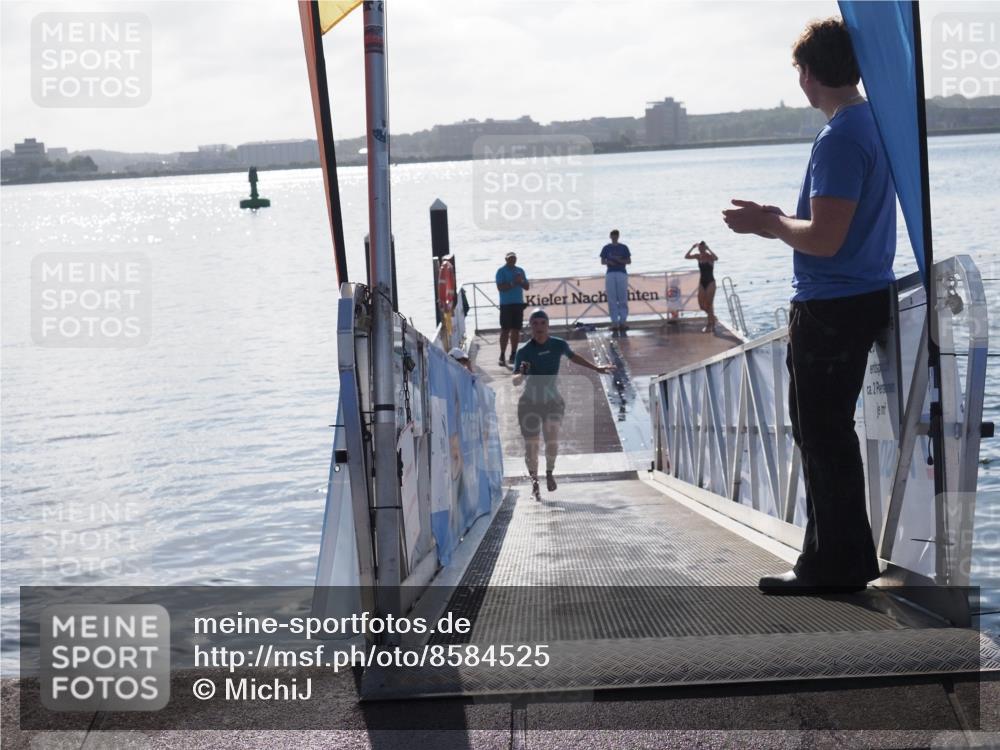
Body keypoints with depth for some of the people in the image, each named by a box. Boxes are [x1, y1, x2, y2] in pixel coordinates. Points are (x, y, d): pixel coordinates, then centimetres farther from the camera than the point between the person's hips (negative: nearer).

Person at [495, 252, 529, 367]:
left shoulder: (520, 270, 12)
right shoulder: (501, 271, -4)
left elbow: (527, 287, 11)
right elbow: (500, 287, -13)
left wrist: (521, 281, -9)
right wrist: (513, 283, -21)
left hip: (519, 304, 5)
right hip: (506, 304, -5)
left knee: (516, 330, 6)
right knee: (505, 330, -7)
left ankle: (513, 355, 12)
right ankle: (502, 356, -6)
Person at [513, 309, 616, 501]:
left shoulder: (558, 345, -2)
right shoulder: (523, 352, -10)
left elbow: (572, 356, 21)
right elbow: (515, 381, -16)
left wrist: (596, 368, 29)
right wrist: (522, 375, -39)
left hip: (552, 400, 1)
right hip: (529, 403, -1)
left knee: (552, 438, -21)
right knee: (531, 447, -2)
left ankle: (549, 472, 6)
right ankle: (534, 481, 22)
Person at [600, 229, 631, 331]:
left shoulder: (624, 247, 7)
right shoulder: (606, 248, 9)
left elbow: (629, 261, 6)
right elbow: (602, 262, 9)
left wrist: (620, 261, -12)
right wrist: (609, 262, -12)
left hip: (622, 273, -1)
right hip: (610, 274, 1)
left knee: (623, 299, -4)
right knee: (612, 300, -3)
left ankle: (622, 322, -2)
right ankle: (614, 322, -1)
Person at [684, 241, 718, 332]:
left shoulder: (710, 257, -11)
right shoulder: (698, 256, 3)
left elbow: (716, 258, -34)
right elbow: (686, 257, -7)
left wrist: (708, 249, -31)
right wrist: (692, 248, -15)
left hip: (710, 282, -5)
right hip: (702, 282, 5)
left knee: (709, 304, -4)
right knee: (701, 305, 4)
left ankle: (710, 325, 3)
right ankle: (712, 318, 28)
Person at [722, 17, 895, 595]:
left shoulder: (840, 140, -20)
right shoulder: (876, 122, 11)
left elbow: (824, 239, -24)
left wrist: (768, 224, -8)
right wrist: (782, 219, 15)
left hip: (832, 308, -10)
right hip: (866, 295, 10)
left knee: (822, 436, -1)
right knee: (829, 432, 18)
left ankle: (834, 568, 7)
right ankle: (847, 559, 26)